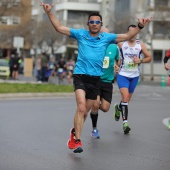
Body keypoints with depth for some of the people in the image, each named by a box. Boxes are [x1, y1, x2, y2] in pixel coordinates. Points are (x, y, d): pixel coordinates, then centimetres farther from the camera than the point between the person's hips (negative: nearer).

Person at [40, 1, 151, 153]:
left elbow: (127, 36, 9)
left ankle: (74, 132, 37)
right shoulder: (80, 34, 5)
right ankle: (77, 141, -17)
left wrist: (140, 26, -3)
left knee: (85, 111, 12)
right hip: (80, 75, -3)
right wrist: (49, 13, -4)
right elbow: (59, 28, 5)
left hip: (95, 78, 3)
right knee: (81, 107, -21)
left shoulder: (106, 37, 9)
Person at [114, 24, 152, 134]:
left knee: (127, 99, 14)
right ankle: (125, 122, -16)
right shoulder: (121, 43, -6)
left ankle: (118, 108, 47)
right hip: (123, 75, -3)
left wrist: (140, 60, -11)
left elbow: (149, 58, 7)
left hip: (134, 76, 3)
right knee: (125, 97, -19)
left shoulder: (141, 45, 0)